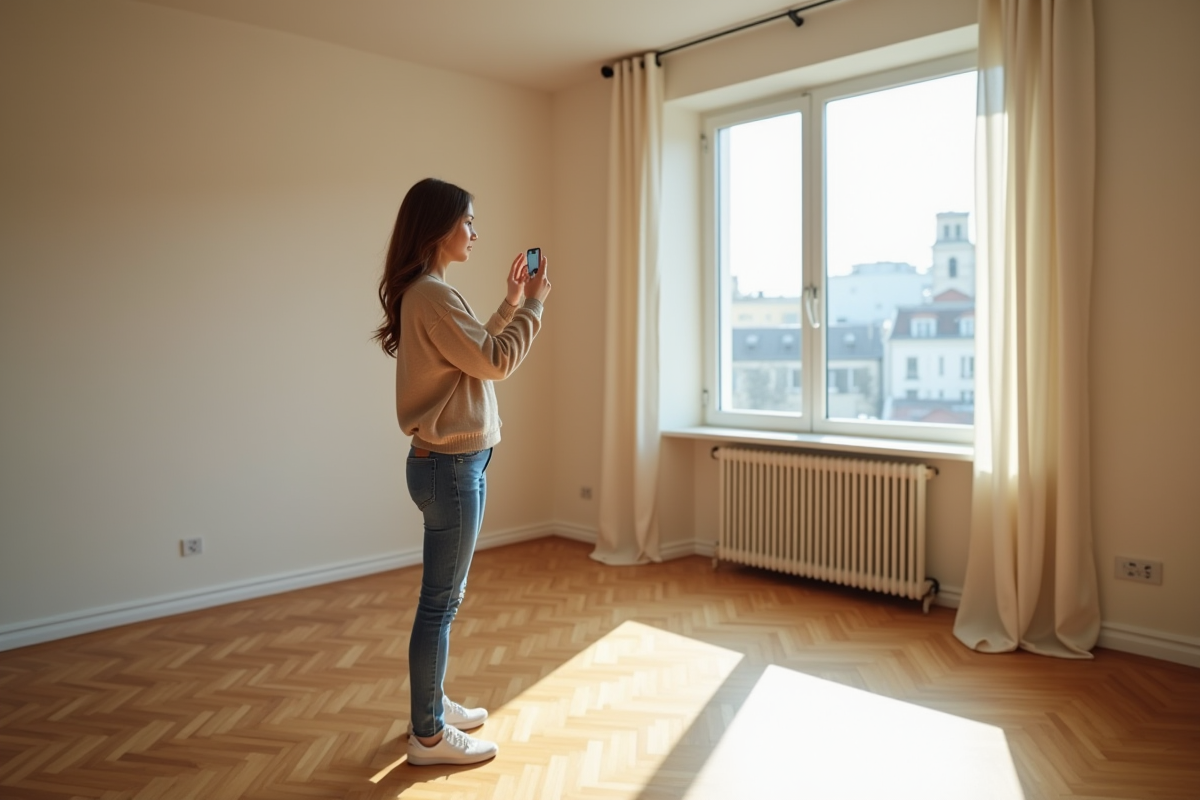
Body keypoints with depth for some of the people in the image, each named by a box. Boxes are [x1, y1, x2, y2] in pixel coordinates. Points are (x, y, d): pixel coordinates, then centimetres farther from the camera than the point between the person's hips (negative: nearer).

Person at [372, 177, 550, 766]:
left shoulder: (424, 293, 14)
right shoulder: (431, 294, -18)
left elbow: (478, 354, 19)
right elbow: (495, 363, -16)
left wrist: (509, 305, 15)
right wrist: (532, 305, -4)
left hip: (451, 461, 10)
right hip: (450, 465, -10)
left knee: (444, 595, 19)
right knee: (440, 601, 1)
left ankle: (432, 705, 35)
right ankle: (427, 735, 16)